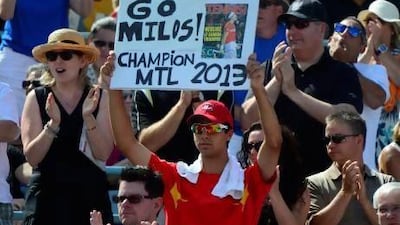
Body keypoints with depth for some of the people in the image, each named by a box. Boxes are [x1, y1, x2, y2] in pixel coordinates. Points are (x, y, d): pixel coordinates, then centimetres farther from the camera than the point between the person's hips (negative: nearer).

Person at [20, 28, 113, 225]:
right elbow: (31, 157, -5)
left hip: (89, 195, 1)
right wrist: (53, 124, -19)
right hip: (47, 193, -1)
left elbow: (103, 154, -3)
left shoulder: (99, 98, 5)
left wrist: (88, 118, -16)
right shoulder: (36, 98, 3)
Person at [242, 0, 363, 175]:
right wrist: (276, 80, -10)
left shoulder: (343, 73, 3)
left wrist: (293, 91, -13)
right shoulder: (270, 69, 14)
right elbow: (249, 117, 5)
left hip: (323, 173, -3)